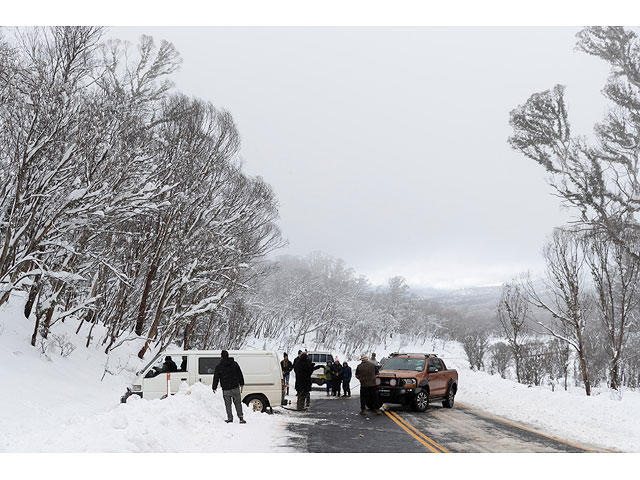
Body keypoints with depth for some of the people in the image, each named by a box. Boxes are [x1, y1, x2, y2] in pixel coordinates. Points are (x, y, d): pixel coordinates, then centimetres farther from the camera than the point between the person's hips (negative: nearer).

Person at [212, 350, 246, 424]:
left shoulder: (218, 366, -2)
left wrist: (214, 387, 11)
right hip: (235, 387, 2)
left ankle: (230, 418, 5)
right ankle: (241, 417, 1)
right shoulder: (234, 364, 4)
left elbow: (216, 378, 1)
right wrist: (241, 384, 19)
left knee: (228, 404, 7)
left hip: (226, 389, -2)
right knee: (238, 403, 8)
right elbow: (240, 375, 9)